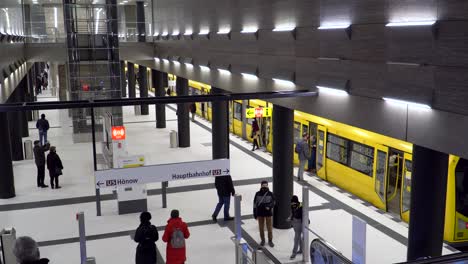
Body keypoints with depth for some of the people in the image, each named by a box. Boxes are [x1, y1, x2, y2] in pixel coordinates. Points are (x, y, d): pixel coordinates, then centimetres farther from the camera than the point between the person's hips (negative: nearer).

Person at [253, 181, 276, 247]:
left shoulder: (270, 194, -6)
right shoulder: (258, 194, -5)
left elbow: (273, 202, 1)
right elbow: (255, 204, 1)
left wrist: (269, 206, -20)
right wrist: (255, 214, 0)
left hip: (268, 213, -1)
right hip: (260, 214, 1)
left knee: (269, 227, 4)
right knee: (261, 227, 10)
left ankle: (270, 240, 20)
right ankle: (262, 240, 26)